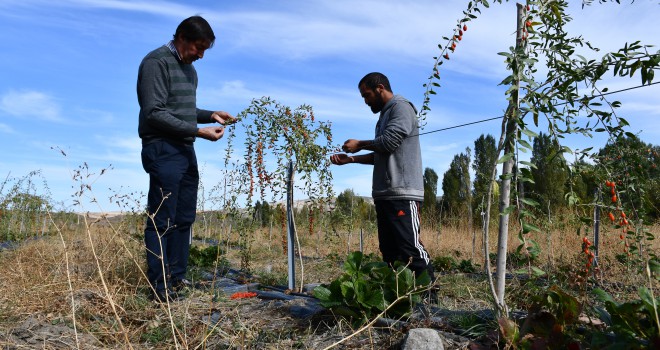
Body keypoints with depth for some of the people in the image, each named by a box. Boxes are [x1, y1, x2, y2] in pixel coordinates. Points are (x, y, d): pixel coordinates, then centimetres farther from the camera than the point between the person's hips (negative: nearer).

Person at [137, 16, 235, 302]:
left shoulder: (189, 68, 18)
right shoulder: (156, 62, -9)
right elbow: (155, 113, -17)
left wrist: (211, 115, 5)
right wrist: (200, 131, -19)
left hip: (186, 151, 9)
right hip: (163, 151, -9)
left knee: (184, 219, 11)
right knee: (161, 221, -3)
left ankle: (177, 278, 21)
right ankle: (160, 287, 7)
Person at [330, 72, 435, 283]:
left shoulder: (401, 107, -2)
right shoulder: (384, 116, 25)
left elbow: (388, 142, -15)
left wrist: (360, 145, 1)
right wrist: (350, 159, 15)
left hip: (403, 194, -9)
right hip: (384, 194, 10)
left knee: (411, 249, -13)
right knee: (389, 251, 8)